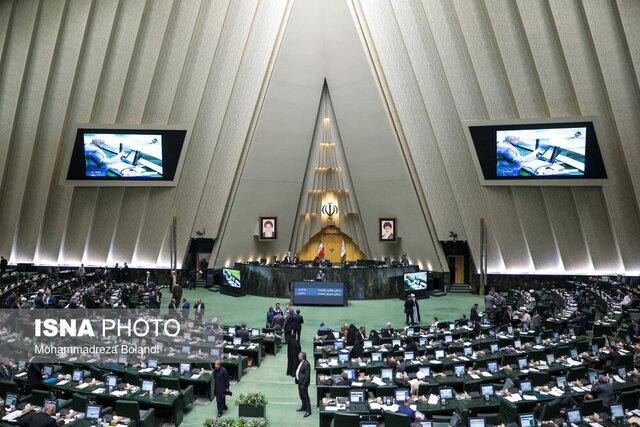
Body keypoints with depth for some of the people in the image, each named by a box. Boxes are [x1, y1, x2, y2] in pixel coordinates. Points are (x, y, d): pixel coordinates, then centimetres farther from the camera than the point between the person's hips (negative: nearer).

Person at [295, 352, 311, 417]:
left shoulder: (306, 364, -26)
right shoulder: (301, 362, 4)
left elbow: (307, 376, -24)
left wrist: (304, 384, -21)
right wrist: (297, 381, 15)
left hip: (303, 382, -10)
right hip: (300, 381, 10)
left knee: (305, 396, 0)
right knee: (301, 395, 22)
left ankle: (308, 411, 11)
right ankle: (304, 407, 40)